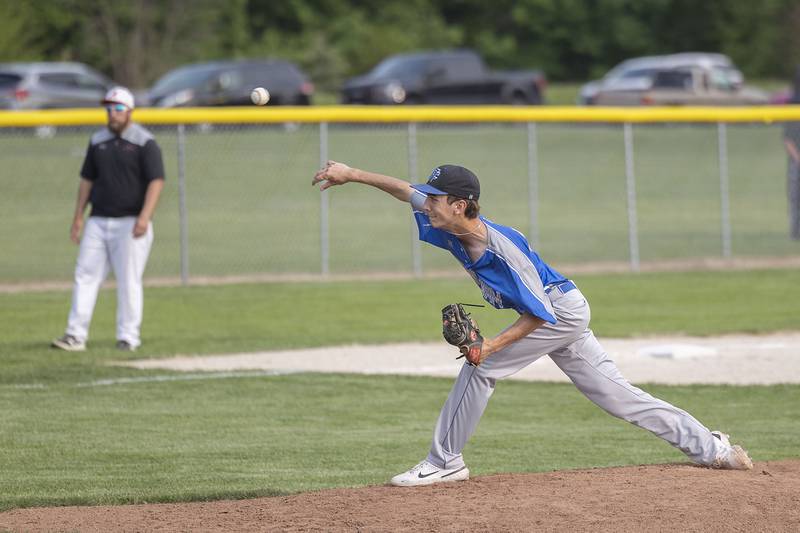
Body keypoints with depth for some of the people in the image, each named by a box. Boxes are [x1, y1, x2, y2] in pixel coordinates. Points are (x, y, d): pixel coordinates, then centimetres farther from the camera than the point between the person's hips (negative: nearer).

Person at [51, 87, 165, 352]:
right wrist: (78, 216, 10)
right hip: (98, 221, 5)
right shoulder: (98, 141, 12)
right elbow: (87, 179, 18)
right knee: (85, 276, -1)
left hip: (130, 223, -5)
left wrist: (145, 216, -23)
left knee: (129, 280, -5)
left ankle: (128, 336, 4)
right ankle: (76, 335, -2)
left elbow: (156, 181, -12)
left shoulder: (144, 143, -6)